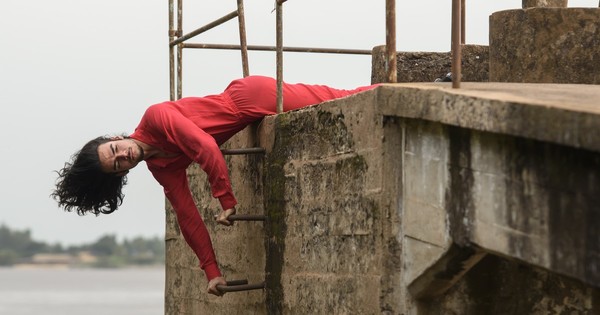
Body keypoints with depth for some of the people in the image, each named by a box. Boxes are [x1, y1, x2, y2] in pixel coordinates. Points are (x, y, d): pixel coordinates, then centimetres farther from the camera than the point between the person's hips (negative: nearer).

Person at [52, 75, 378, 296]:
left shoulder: (155, 118, -24)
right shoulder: (162, 169, -1)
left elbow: (206, 147, -34)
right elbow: (188, 216, 1)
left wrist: (226, 200, -28)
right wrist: (211, 271, 1)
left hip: (250, 96, -6)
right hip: (249, 114, 6)